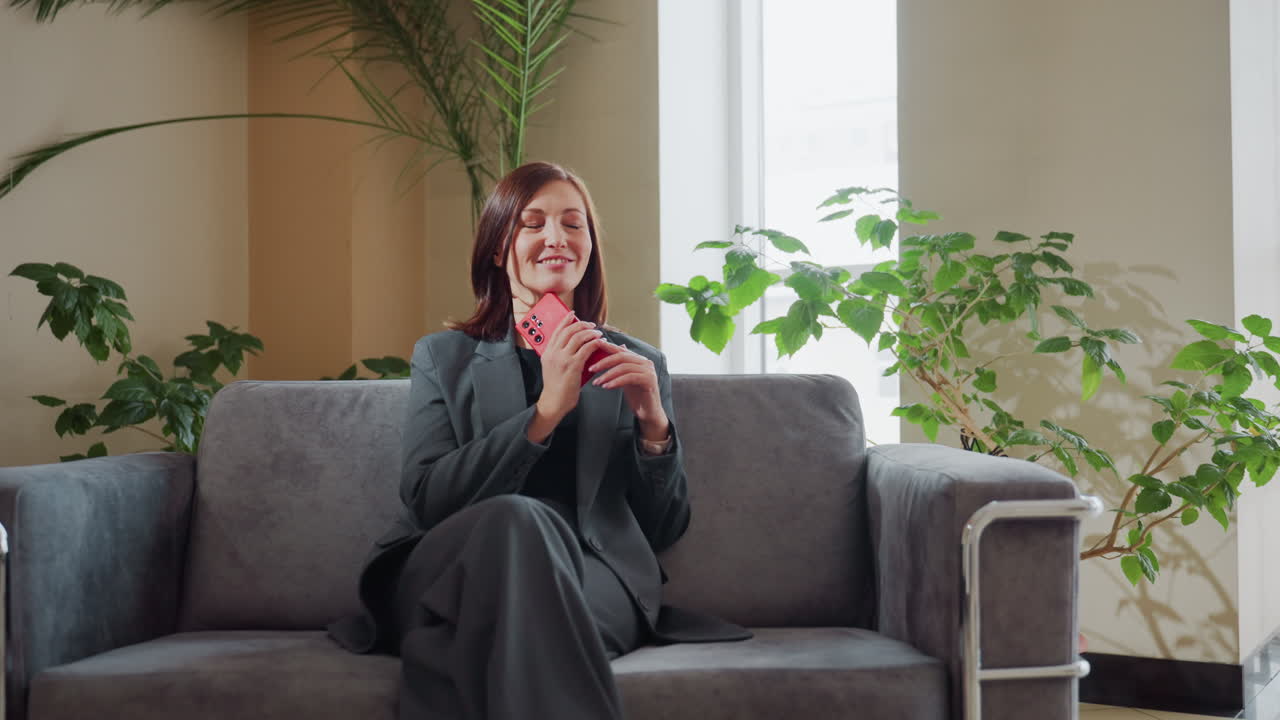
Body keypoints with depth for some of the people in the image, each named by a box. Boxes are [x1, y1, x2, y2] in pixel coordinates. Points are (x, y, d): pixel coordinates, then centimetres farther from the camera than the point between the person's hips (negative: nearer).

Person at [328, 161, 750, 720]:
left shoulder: (641, 364, 19)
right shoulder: (442, 357, 16)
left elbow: (665, 530, 14)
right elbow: (424, 499, -1)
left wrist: (653, 423, -4)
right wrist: (547, 410, -10)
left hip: (594, 577, 0)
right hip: (449, 571, 1)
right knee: (519, 518, -35)